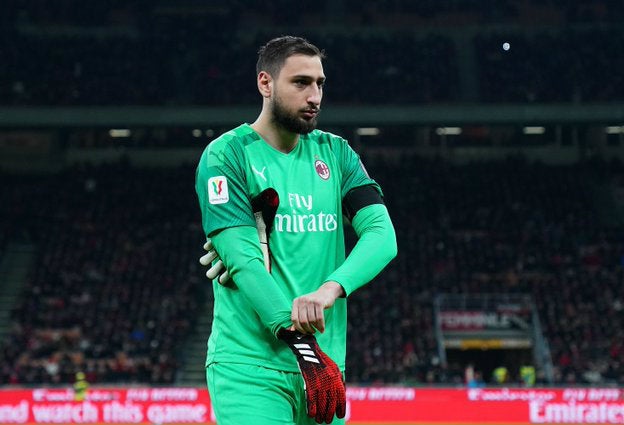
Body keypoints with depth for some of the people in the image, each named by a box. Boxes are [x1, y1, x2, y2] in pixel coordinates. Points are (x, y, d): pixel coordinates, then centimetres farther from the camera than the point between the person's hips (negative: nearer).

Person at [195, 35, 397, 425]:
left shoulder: (335, 153, 12)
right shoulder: (227, 155, -3)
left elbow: (382, 235, -1)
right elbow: (242, 259, -13)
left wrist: (332, 288, -20)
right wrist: (298, 339, -23)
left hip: (326, 361, 5)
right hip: (249, 368, -5)